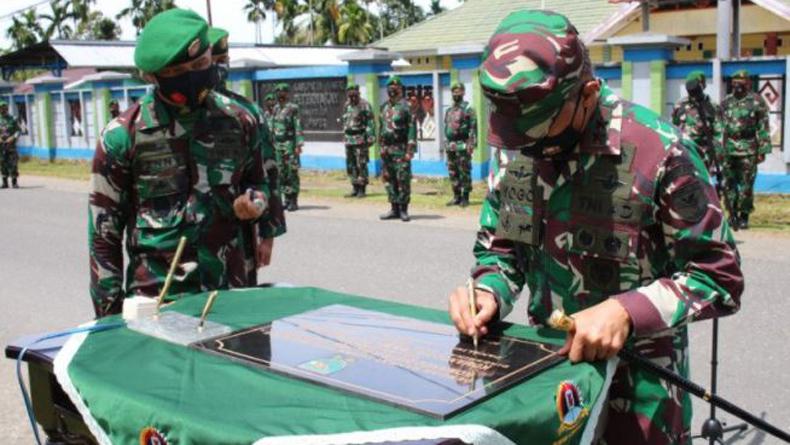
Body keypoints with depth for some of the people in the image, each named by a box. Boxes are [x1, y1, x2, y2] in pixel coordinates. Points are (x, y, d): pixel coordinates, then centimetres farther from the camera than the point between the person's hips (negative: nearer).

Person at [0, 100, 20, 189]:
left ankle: (15, 182, -2)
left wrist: (13, 137, -14)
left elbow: (18, 130, 1)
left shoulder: (12, 119, 4)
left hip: (11, 144, -2)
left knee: (13, 163, -6)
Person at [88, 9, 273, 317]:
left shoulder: (238, 121, 1)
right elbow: (104, 229, -3)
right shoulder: (123, 134, -8)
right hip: (155, 296, -3)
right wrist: (109, 313, -3)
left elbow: (258, 183, 18)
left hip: (229, 290, 3)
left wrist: (255, 202, -6)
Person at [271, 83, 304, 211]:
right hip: (278, 144, 7)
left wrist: (298, 145, -18)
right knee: (282, 173, 8)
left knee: (292, 172, -5)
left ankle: (294, 201, -2)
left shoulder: (293, 108, -7)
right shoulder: (276, 109, 13)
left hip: (289, 144, -7)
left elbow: (298, 127, -12)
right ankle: (287, 199, 15)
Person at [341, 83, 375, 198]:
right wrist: (344, 136, 19)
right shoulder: (347, 106, 14)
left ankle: (362, 189, -1)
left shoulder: (364, 105, -7)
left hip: (360, 139, -7)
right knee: (350, 165, 9)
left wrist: (370, 137, -16)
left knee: (361, 165, -6)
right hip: (349, 139, 7)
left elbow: (371, 122, -10)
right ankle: (355, 189, 16)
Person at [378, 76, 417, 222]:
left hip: (400, 150, -7)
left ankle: (403, 210, 1)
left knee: (403, 180, -6)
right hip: (386, 149, 7)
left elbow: (412, 129, -13)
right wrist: (381, 146, 14)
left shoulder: (405, 107, -8)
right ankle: (394, 209, 17)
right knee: (389, 180, 9)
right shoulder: (384, 107, 14)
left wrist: (410, 150, -18)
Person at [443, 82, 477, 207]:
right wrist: (446, 144, 16)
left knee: (464, 172, -3)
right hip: (450, 145, 7)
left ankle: (465, 197, 2)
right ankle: (456, 197, 16)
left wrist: (471, 144, -18)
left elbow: (473, 128, -11)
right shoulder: (449, 110, 16)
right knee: (453, 173, 9)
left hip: (462, 145, -7)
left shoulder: (467, 109, -6)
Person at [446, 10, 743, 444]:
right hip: (548, 357, 5)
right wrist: (489, 294, -16)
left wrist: (625, 311, -30)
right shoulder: (513, 147, -6)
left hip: (639, 372, -4)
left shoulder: (659, 151, -22)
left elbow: (718, 276, -16)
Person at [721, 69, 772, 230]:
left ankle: (744, 216, 10)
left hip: (748, 150, -3)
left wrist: (763, 150, -7)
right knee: (729, 184, 1)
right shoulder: (726, 102, 11)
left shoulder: (756, 101, 0)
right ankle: (732, 214, 11)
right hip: (728, 149, 3)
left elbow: (763, 128, -2)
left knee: (746, 185, 0)